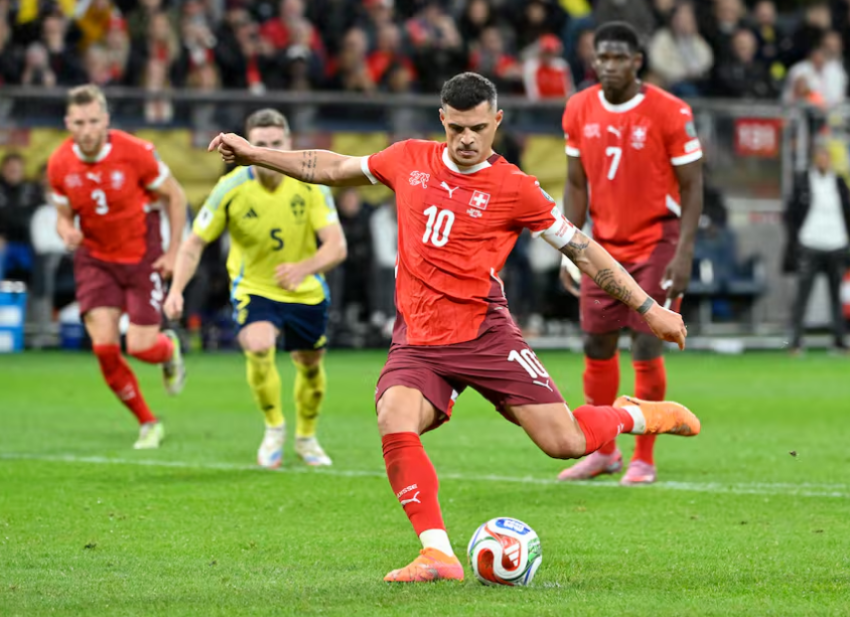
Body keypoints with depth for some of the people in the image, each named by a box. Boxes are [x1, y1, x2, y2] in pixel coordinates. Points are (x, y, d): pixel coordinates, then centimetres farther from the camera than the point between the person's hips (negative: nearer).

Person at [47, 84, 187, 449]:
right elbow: (64, 215, 5)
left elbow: (175, 196, -5)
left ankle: (169, 349, 33)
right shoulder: (60, 165, -10)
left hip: (142, 256, -2)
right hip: (94, 259, 2)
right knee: (104, 347, -11)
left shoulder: (135, 153, -19)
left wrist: (173, 251, -6)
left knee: (140, 347, -8)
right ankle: (148, 424, 9)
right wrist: (66, 231, -20)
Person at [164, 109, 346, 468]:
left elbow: (336, 246, -20)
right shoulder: (230, 189, -18)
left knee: (310, 364, 15)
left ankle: (306, 437, 44)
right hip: (253, 288, -2)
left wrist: (304, 268, -40)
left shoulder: (310, 183, -17)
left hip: (306, 293, 2)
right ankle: (274, 428, -4)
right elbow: (194, 243, -9)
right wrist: (176, 290, -23)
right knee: (259, 347, -29)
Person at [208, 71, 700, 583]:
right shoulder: (410, 160, 7)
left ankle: (639, 415, 23)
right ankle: (438, 554, -24)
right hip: (417, 343, 3)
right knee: (395, 425, -27)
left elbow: (583, 249, 1)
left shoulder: (514, 189, -4)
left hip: (485, 334, -3)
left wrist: (650, 309, 1)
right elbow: (334, 169, 23)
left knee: (565, 443, -10)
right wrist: (255, 154, 23)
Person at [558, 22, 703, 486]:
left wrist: (683, 252, -15)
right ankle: (603, 452, 19)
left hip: (656, 244, -4)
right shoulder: (580, 110, 1)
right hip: (605, 245, 4)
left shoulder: (670, 113, -12)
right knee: (596, 345, 4)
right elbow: (577, 183, 9)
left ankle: (644, 459, 5)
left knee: (646, 349, -7)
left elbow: (692, 185, -8)